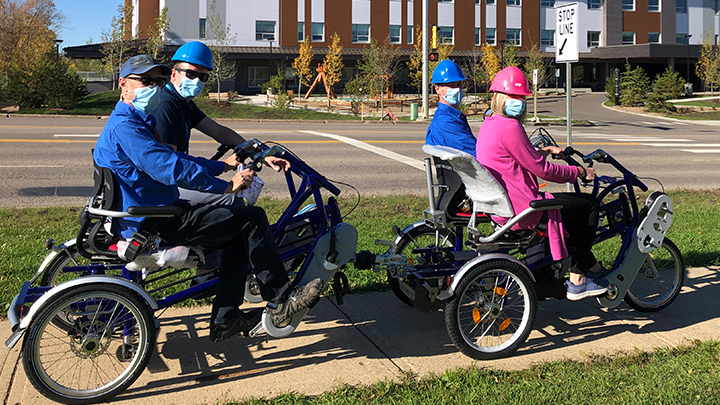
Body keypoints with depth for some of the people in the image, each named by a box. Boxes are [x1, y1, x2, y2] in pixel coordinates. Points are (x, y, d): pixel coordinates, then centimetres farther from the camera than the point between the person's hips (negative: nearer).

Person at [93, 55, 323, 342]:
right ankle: (281, 302, -5)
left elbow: (174, 159, 27)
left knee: (239, 235, 13)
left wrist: (222, 165, 24)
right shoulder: (124, 126, -17)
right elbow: (170, 169, -27)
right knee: (252, 219, -13)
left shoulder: (139, 122, 19)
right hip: (151, 224, -11)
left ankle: (224, 318, 13)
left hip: (155, 214, 11)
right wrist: (225, 185, -24)